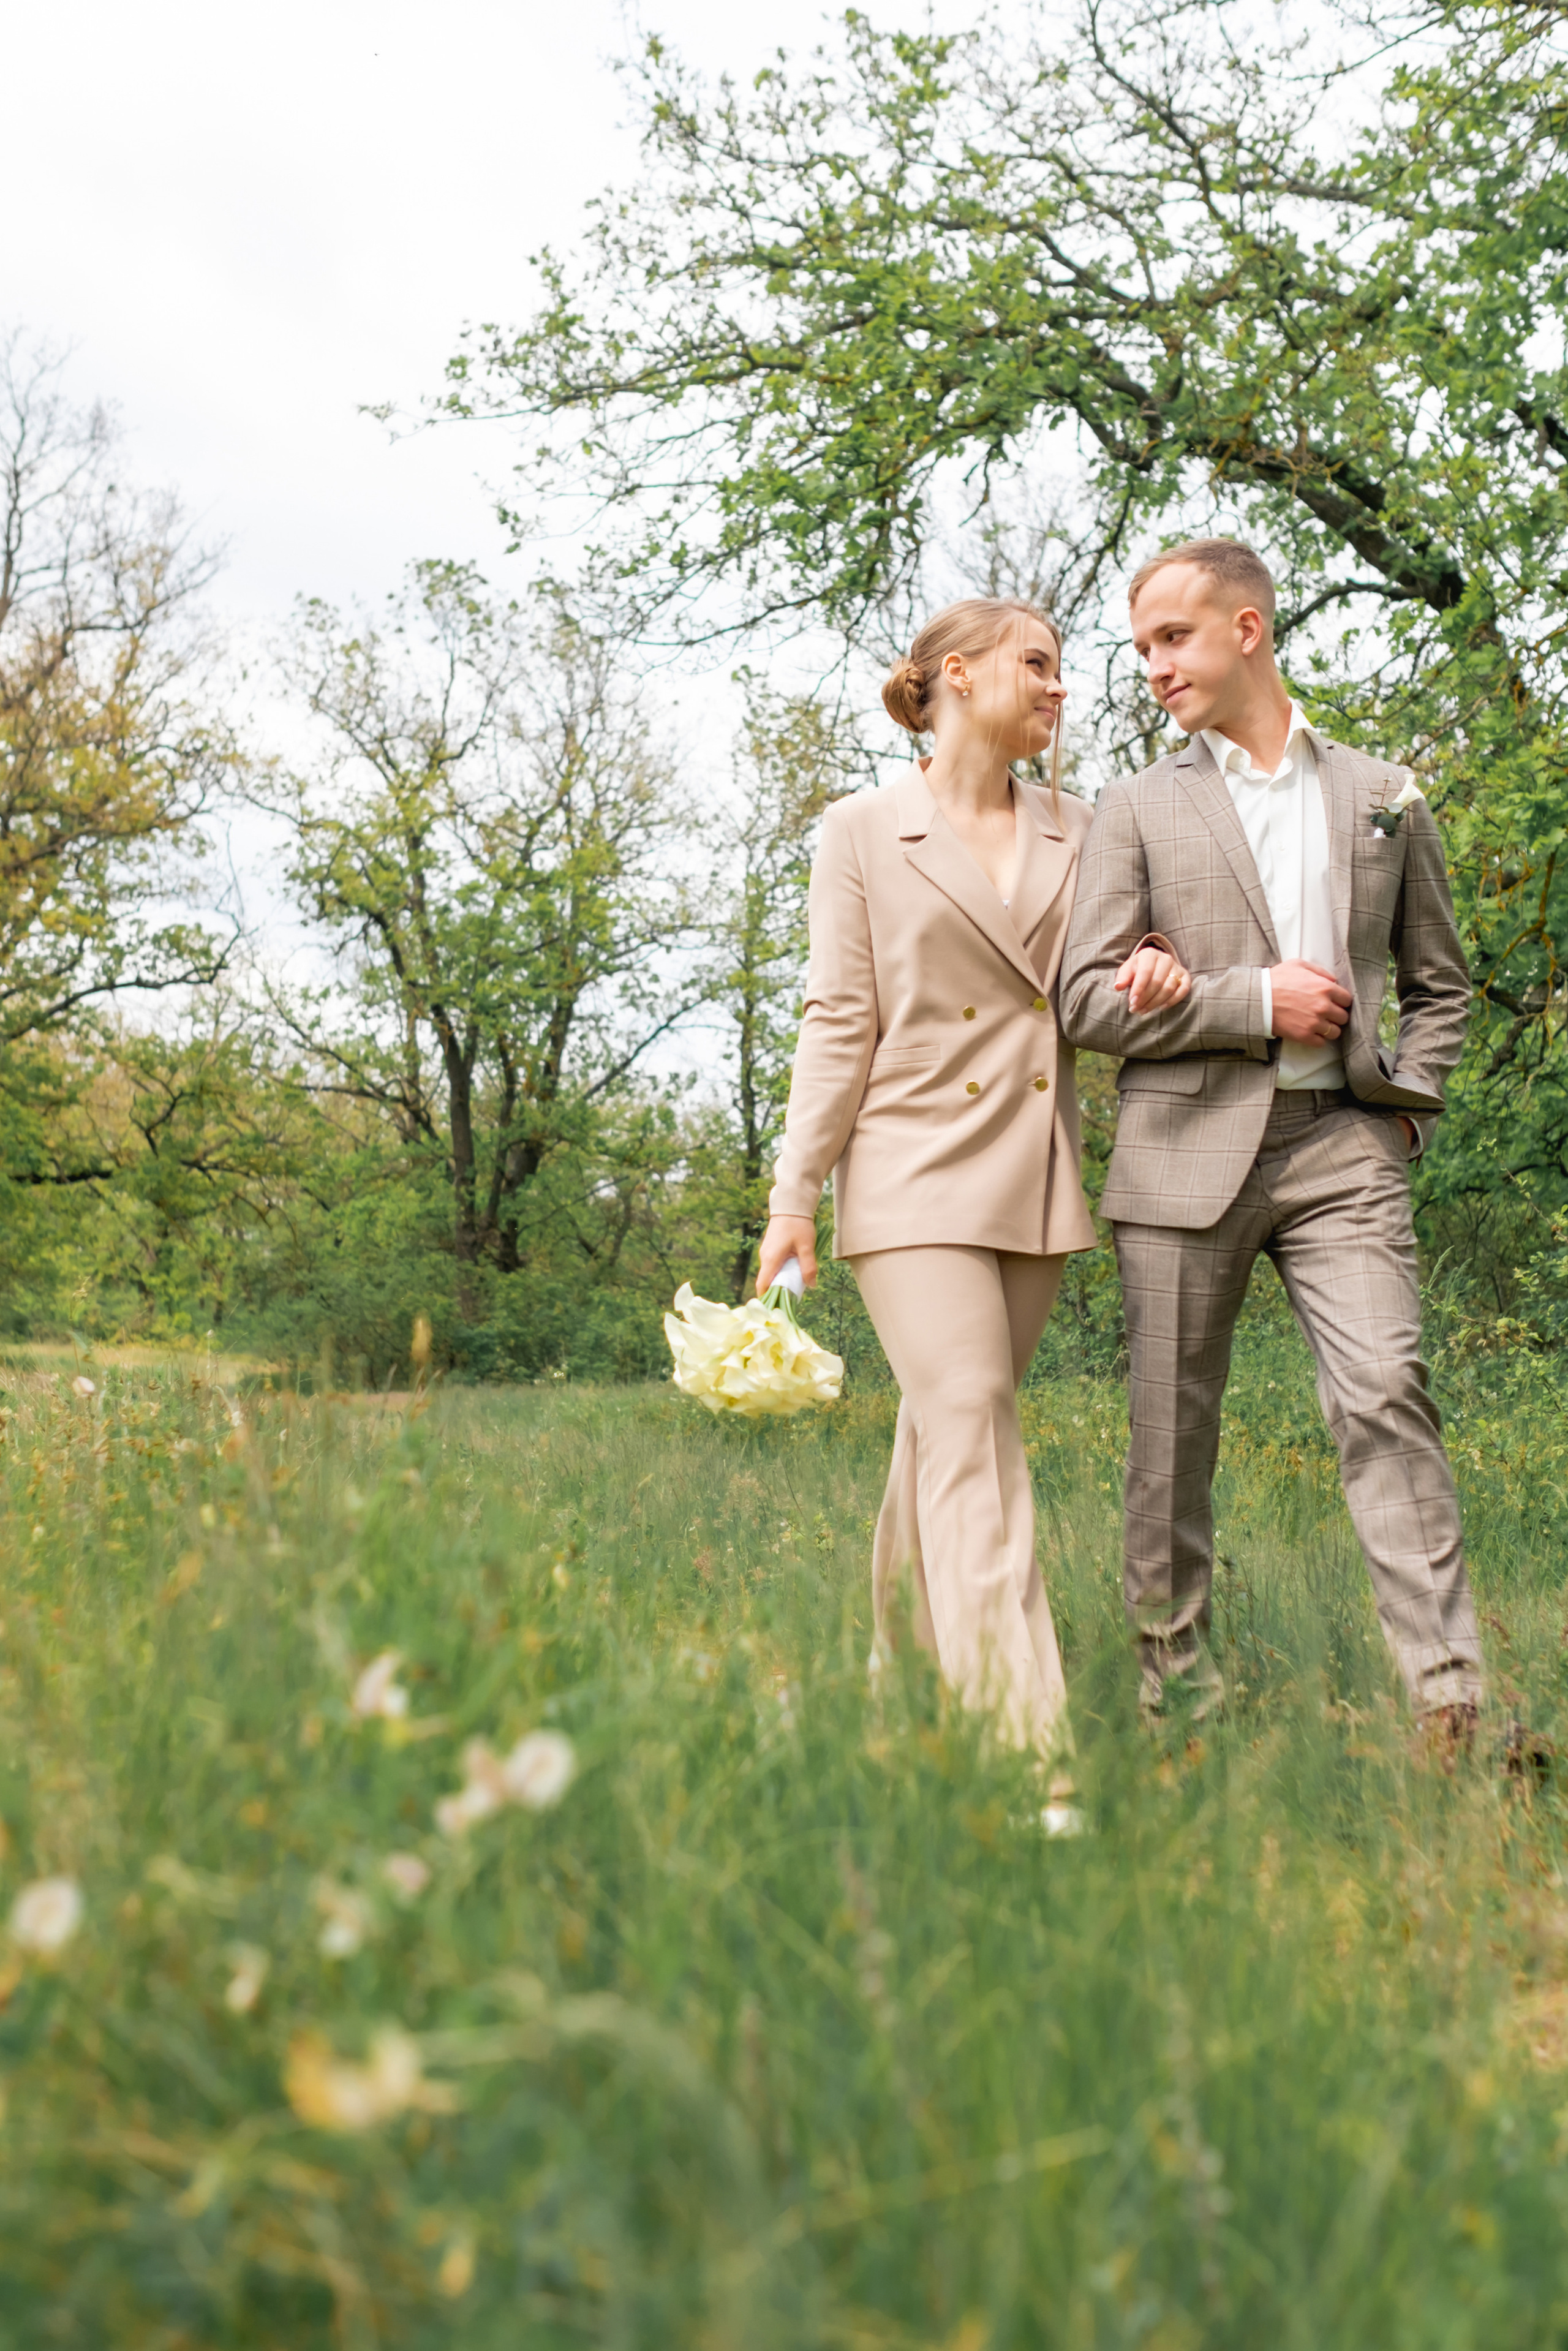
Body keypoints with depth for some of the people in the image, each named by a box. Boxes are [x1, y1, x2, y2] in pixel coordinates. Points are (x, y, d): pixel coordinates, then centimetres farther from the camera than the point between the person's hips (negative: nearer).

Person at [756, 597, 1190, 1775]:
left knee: (953, 1430, 10)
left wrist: (1157, 962, -4)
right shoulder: (863, 832, 1)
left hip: (1035, 1183, 5)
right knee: (970, 1428, -13)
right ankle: (1022, 1724, -17)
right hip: (916, 1178, -4)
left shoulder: (1075, 830, 13)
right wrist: (794, 1196, -6)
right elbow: (838, 1023, -1)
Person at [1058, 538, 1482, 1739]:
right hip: (1189, 1150, 0)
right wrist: (1254, 999, -9)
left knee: (1387, 1394, -12)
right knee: (1175, 1423, 4)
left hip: (1342, 1144, 0)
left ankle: (1452, 1696, -10)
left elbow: (1439, 980, 21)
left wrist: (1409, 1101, 5)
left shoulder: (1386, 795, 14)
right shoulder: (1140, 808, 9)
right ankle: (1175, 1665, 19)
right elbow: (1089, 1000, 0)